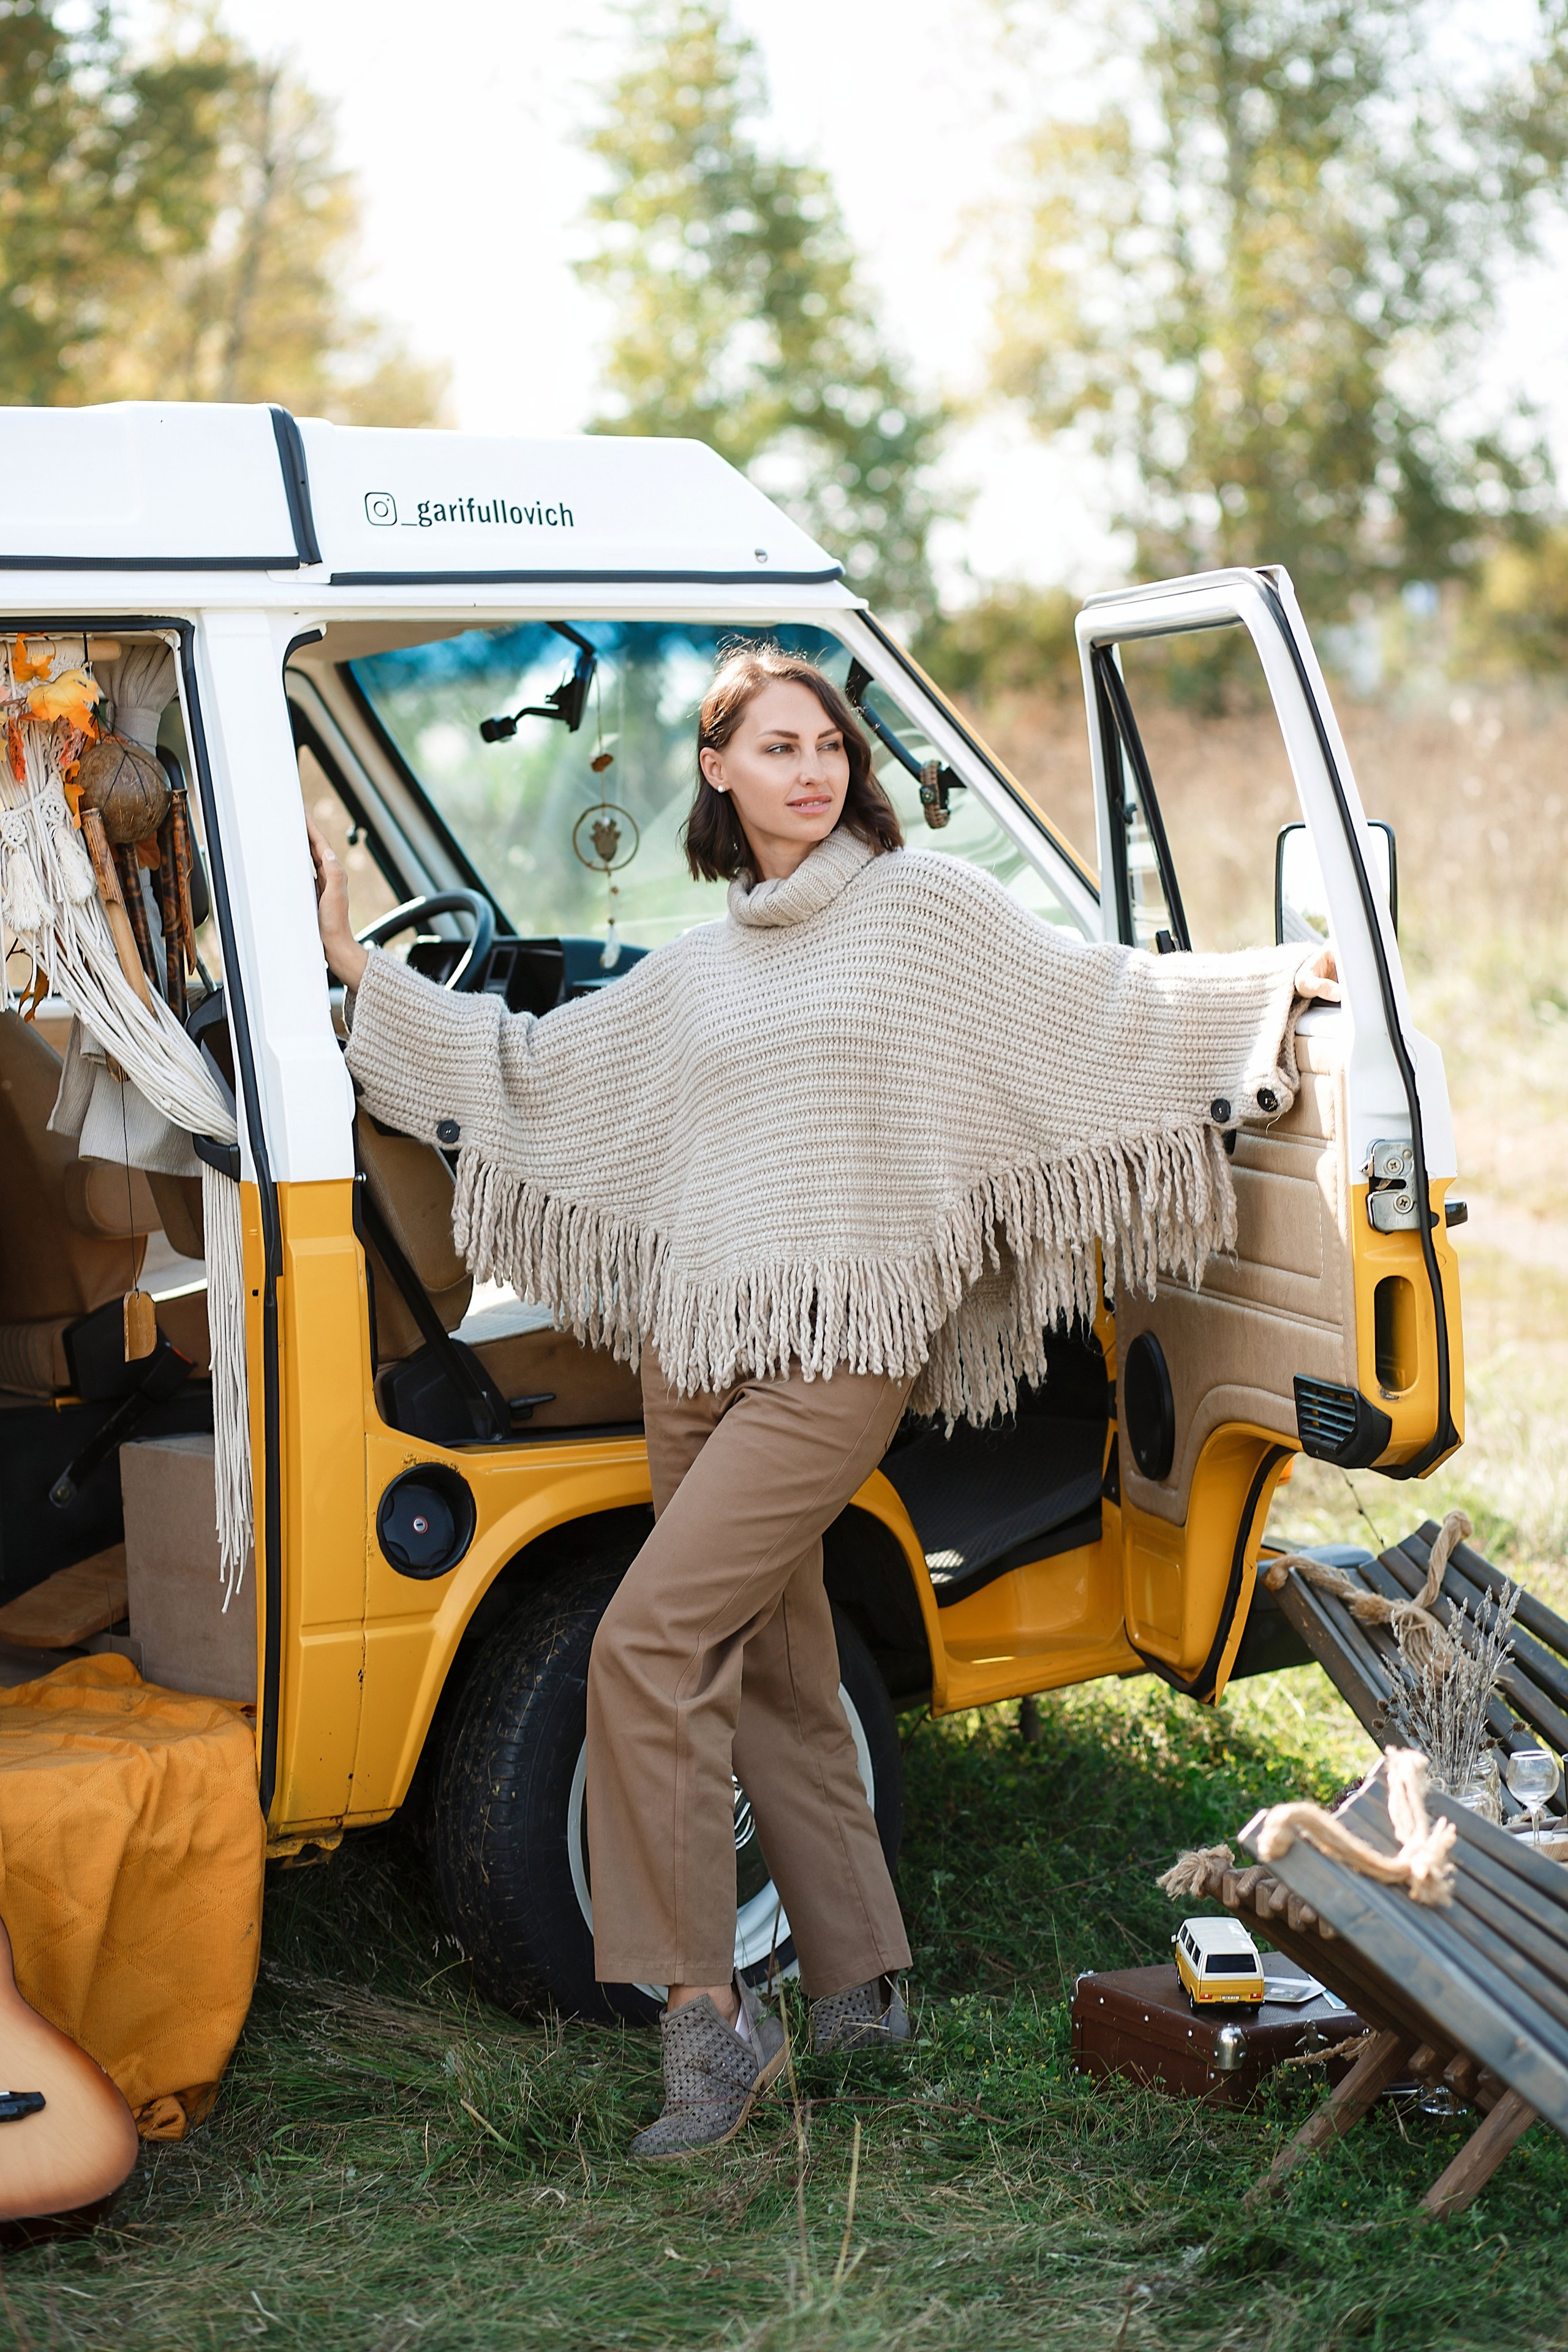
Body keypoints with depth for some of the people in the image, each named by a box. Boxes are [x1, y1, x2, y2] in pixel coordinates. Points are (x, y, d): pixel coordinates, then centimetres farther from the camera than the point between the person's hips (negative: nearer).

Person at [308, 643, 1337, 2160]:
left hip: (843, 1350, -6)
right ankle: (860, 1986, 22)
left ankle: (705, 2010, -8)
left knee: (646, 1644, -16)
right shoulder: (692, 972, 18)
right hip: (699, 1349, 6)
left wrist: (1273, 983, 4)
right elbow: (529, 1066, 22)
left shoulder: (923, 905, 5)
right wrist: (360, 968, 19)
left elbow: (1094, 999, 8)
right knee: (772, 1677, 9)